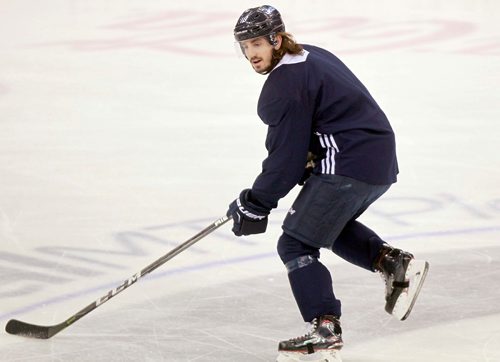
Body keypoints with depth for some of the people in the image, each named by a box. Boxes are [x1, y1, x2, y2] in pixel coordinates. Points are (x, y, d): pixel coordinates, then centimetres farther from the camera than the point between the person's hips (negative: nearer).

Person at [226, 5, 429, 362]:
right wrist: (308, 162, 22)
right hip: (381, 160, 10)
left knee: (296, 245, -4)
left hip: (349, 167, -10)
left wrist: (256, 204, -7)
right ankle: (393, 262, 18)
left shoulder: (285, 85, -15)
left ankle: (325, 329, -11)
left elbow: (286, 156, -14)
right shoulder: (310, 56, 15)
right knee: (329, 222, 32)